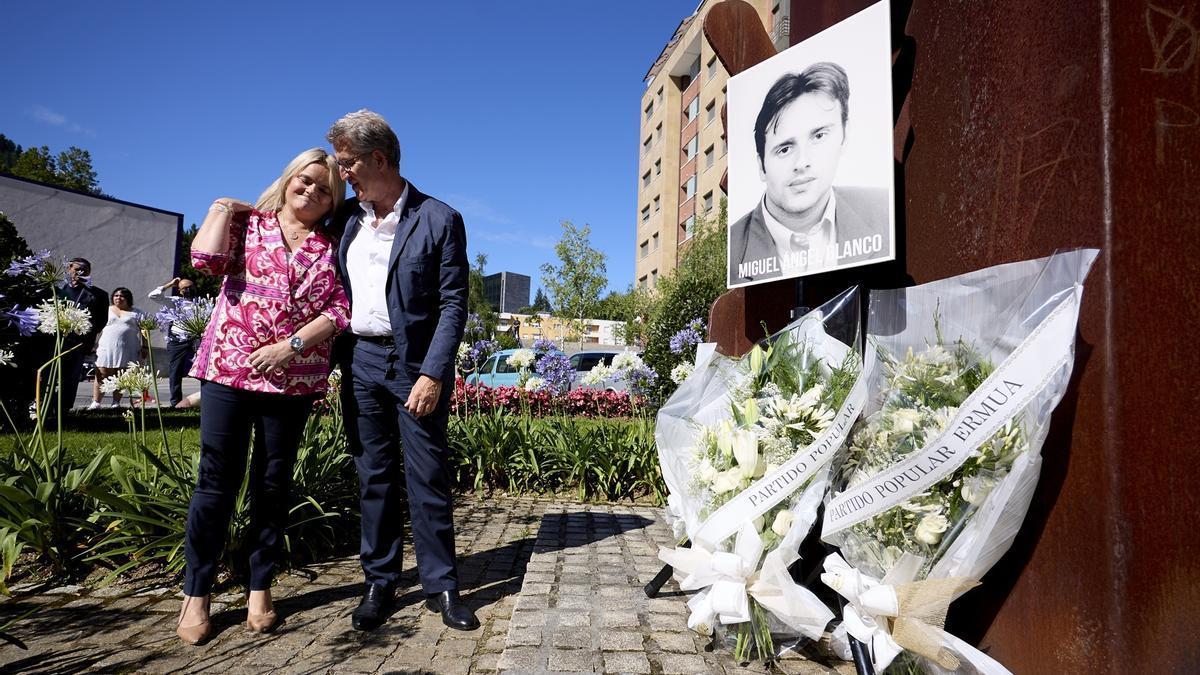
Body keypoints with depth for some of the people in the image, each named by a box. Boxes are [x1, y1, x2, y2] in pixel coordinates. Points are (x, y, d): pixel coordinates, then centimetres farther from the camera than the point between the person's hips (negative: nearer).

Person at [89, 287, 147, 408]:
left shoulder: (137, 313, 11)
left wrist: (144, 347, -2)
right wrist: (94, 344, 4)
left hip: (126, 351, -1)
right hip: (106, 349, 1)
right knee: (101, 376, -3)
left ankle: (116, 403, 8)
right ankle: (96, 402, 0)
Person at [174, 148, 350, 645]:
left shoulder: (332, 248, 9)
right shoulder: (246, 224, 9)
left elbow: (340, 310, -1)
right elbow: (206, 259, -9)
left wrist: (292, 346, -12)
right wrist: (222, 207, 2)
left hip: (295, 378, 1)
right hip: (230, 368, -1)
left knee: (273, 484, 8)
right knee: (218, 481, 1)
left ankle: (260, 589, 21)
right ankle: (195, 594, 15)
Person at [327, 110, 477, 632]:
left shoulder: (439, 220, -6)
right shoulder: (346, 216, 10)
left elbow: (453, 305, -9)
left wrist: (432, 374, -16)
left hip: (417, 364, -4)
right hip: (360, 360, 5)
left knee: (428, 477, 1)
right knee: (374, 475, 10)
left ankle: (441, 585, 14)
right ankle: (379, 583, 22)